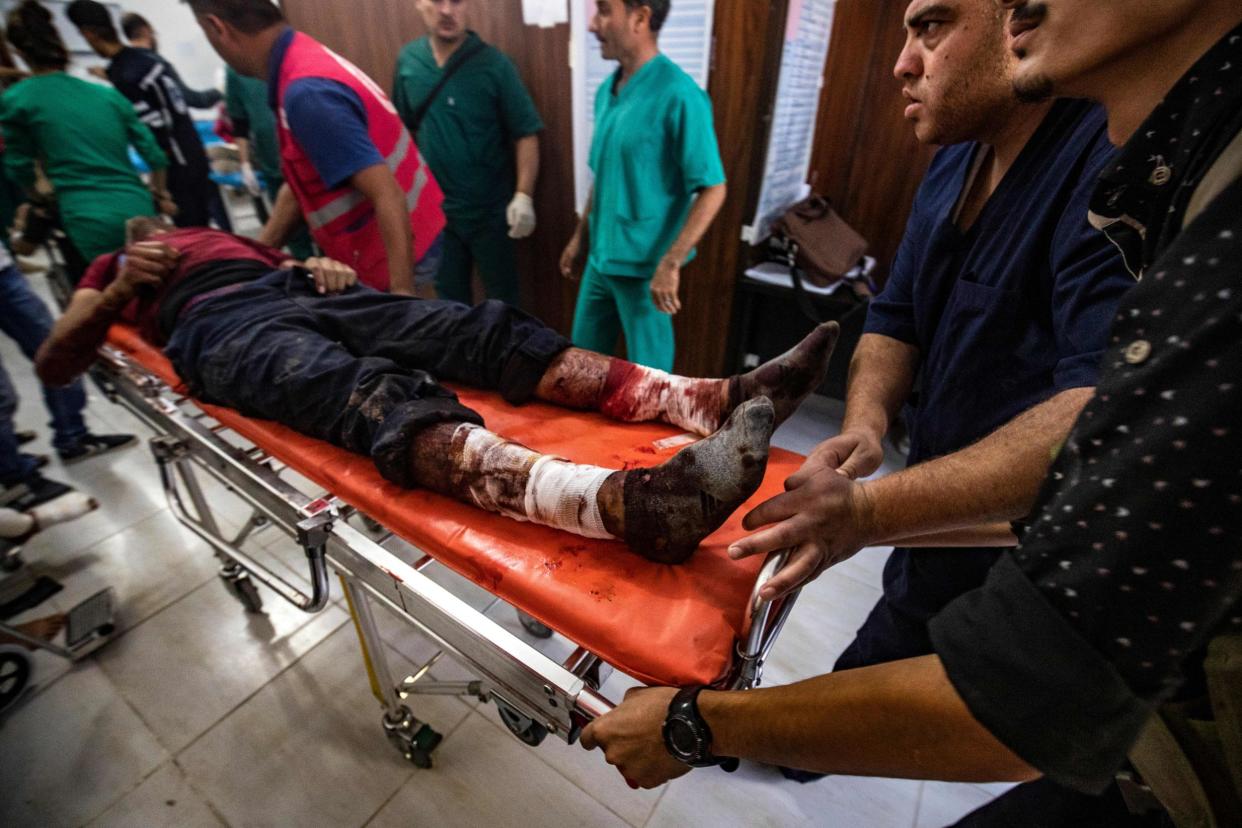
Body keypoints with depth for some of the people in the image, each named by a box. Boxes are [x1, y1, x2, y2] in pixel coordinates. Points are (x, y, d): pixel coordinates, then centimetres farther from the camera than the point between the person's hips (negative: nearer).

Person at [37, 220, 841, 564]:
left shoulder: (225, 236, 43)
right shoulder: (112, 271, 33)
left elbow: (288, 269, 29)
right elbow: (54, 365, 19)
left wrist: (322, 265, 6)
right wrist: (121, 289, 4)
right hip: (224, 331, -4)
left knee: (486, 329, -22)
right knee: (375, 396, -38)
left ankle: (713, 399, -36)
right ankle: (629, 504, -66)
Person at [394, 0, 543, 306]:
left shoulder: (493, 64, -10)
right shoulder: (408, 60, 1)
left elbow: (526, 133, -12)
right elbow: (403, 130, 10)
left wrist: (523, 195, -22)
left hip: (489, 208, -3)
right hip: (434, 208, 4)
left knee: (503, 300, 9)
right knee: (449, 298, 17)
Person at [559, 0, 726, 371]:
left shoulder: (678, 95, -16)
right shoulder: (607, 90, 8)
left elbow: (712, 189, -17)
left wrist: (670, 263, -23)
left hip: (644, 265, -7)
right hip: (601, 259, 8)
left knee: (648, 368, 8)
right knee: (585, 353, 19)